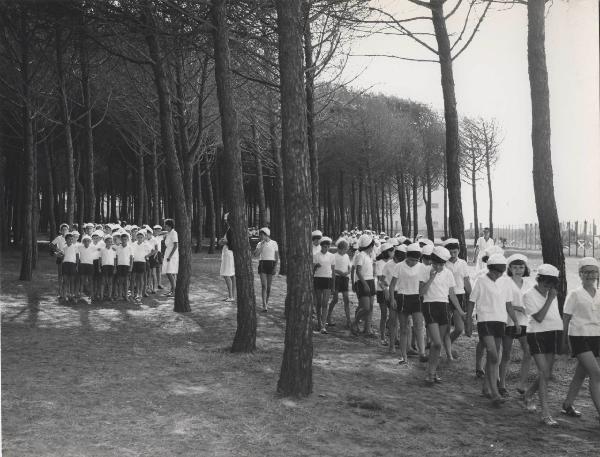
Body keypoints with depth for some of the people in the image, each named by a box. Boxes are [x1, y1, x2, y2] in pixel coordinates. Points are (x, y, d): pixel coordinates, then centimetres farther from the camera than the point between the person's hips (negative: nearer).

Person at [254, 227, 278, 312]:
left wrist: (275, 267, -6)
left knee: (268, 286, 7)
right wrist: (262, 245, -11)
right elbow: (256, 254, -7)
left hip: (271, 264, 0)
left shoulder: (274, 243, 1)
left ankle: (266, 303, 26)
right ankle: (264, 306, -17)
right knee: (263, 285, -12)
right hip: (262, 264, 0)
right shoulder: (259, 244, 6)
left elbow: (277, 256, 2)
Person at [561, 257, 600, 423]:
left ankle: (567, 405, 28)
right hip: (579, 336, -5)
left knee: (581, 374, 13)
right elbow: (566, 318, -1)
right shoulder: (575, 294, -4)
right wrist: (565, 339, 0)